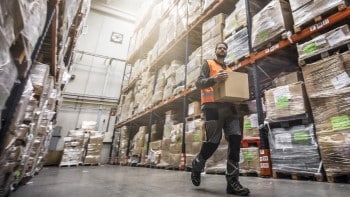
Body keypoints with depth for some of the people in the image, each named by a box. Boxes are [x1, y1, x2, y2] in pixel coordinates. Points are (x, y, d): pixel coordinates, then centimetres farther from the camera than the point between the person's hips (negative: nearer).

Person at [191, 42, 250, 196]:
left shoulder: (229, 70, 30)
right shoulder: (208, 64, 12)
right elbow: (199, 83, -2)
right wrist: (214, 79, -21)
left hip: (229, 106, 6)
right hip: (213, 106, -6)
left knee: (236, 139, -8)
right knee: (212, 142, -8)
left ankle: (232, 181, -2)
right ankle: (196, 167, 19)